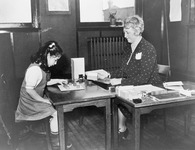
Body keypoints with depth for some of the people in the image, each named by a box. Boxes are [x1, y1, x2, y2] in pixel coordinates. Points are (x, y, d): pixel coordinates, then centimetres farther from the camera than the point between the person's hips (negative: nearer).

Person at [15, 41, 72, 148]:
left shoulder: (42, 66, 2)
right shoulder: (35, 69, -28)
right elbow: (29, 89, -27)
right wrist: (43, 100, -19)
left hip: (37, 98, 9)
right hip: (30, 102, -9)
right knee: (57, 113, -13)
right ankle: (55, 140, 5)